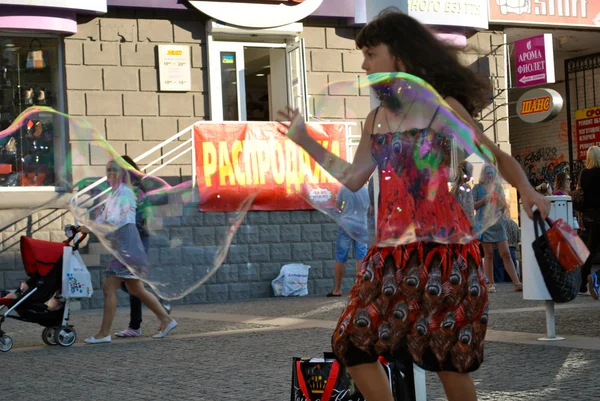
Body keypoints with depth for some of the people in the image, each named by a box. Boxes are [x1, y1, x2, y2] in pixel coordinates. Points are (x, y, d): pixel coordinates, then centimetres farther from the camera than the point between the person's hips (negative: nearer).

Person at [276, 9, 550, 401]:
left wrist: (526, 190, -19)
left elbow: (498, 158, 0)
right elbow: (353, 178, 20)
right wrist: (305, 140, 17)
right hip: (390, 248, 6)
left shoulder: (443, 108, -4)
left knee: (446, 354, -2)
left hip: (442, 246, -6)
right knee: (353, 342, -1)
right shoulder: (376, 119, 14)